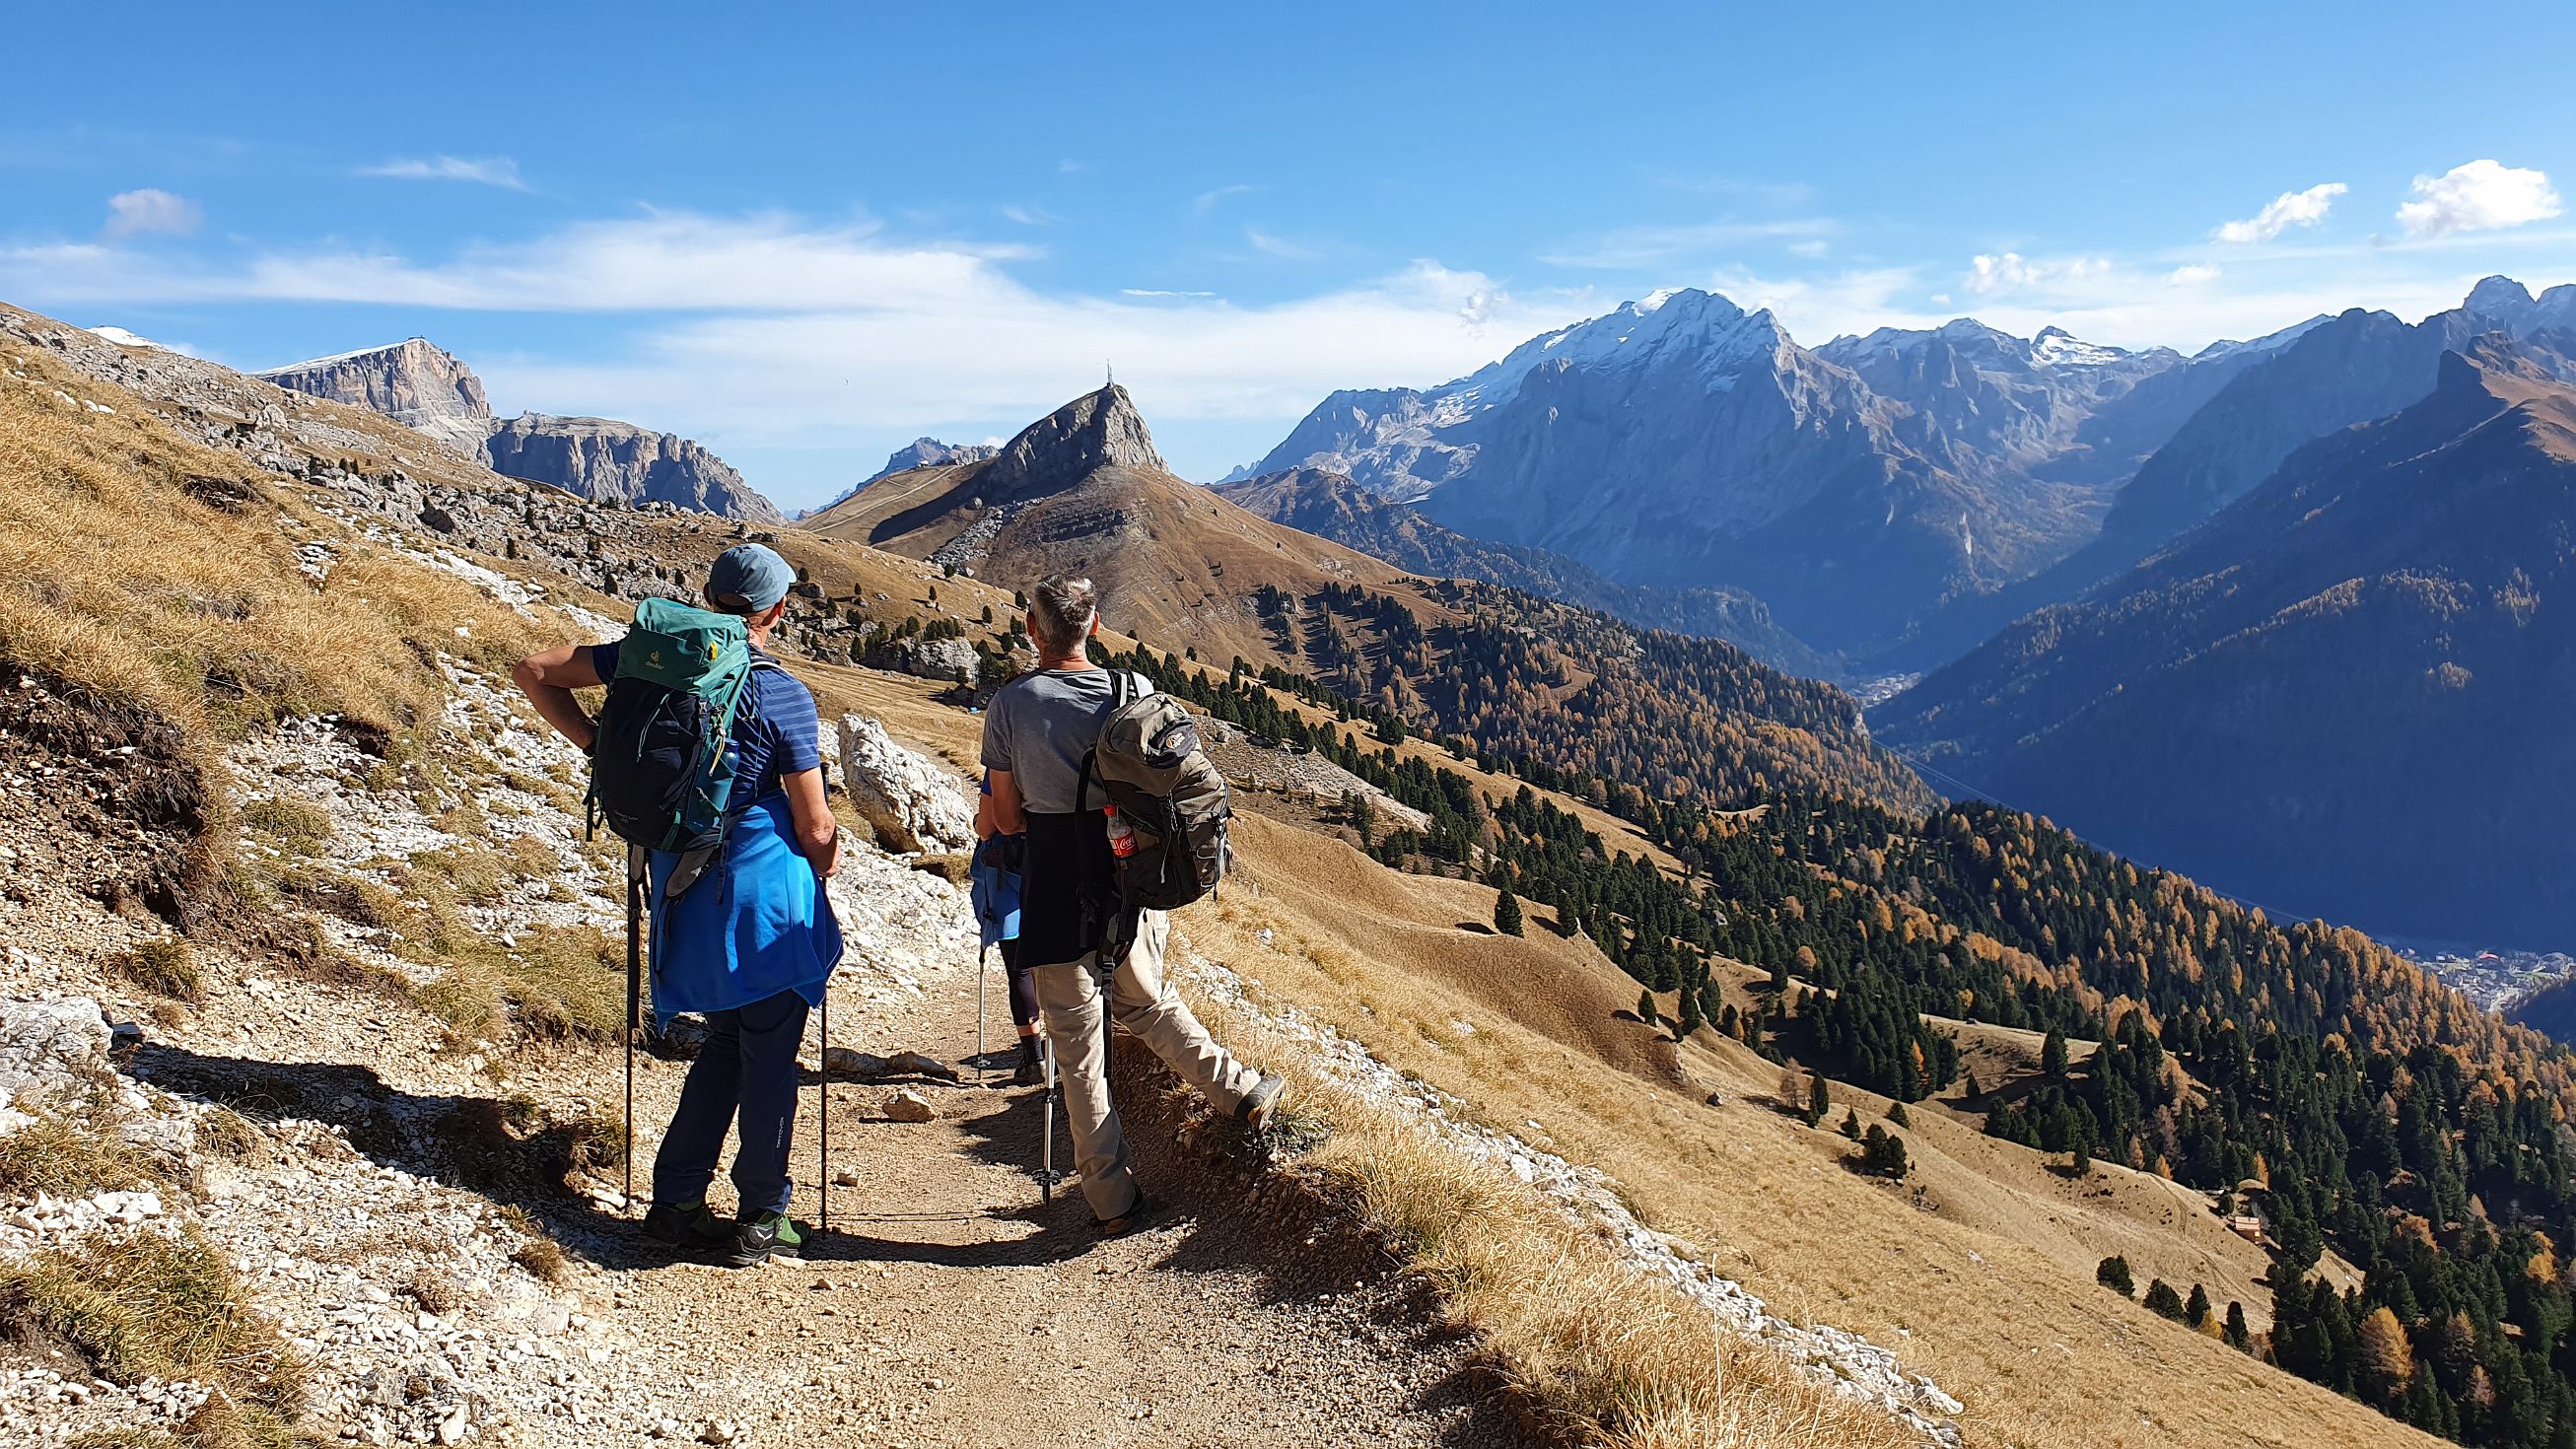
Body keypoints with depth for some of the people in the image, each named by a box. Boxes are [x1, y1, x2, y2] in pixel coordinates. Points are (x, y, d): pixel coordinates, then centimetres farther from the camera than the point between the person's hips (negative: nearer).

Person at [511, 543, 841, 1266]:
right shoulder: (784, 696, -12)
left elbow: (534, 672, 6)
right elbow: (816, 828, -8)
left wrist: (596, 744, 6)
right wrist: (823, 873, 12)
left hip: (683, 887, 6)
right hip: (765, 888, -5)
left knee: (725, 1041, 21)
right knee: (770, 1058, 6)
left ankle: (676, 1201, 22)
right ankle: (761, 1221, 13)